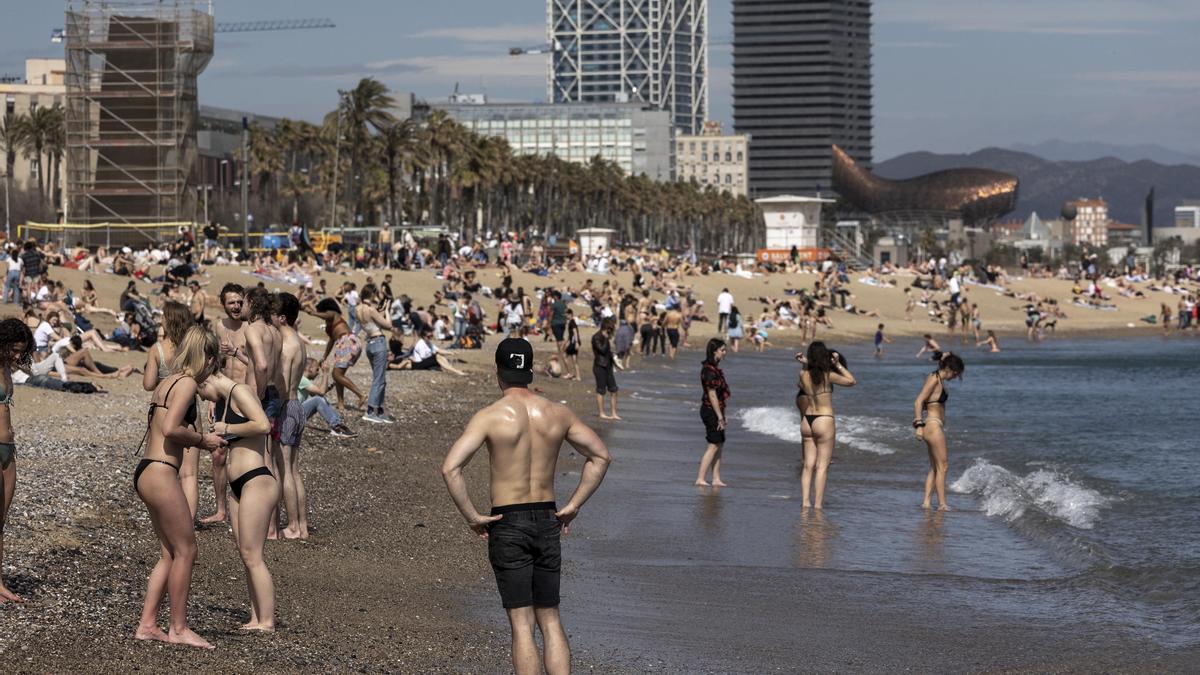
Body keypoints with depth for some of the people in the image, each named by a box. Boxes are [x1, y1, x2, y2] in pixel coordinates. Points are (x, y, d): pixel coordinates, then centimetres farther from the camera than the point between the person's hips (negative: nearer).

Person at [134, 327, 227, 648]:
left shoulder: (167, 383, 17)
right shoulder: (187, 383, -11)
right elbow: (171, 429, -22)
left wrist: (201, 441, 14)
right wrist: (201, 439, -8)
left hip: (146, 473, 9)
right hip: (160, 475, -9)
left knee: (171, 553, 15)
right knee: (185, 550, 0)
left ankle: (147, 624, 15)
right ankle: (178, 629, 6)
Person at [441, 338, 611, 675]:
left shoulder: (490, 416, -11)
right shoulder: (557, 413, 2)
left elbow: (450, 467, -21)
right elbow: (601, 455, 11)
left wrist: (471, 517, -11)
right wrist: (573, 505, 11)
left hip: (507, 524, -4)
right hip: (547, 521, 4)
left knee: (522, 624, -2)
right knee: (550, 621, 12)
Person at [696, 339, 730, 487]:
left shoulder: (713, 368, 12)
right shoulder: (709, 370, -19)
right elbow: (712, 395, -20)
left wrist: (721, 415, 19)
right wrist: (720, 416, -19)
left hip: (716, 410, 10)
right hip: (711, 411, -10)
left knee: (719, 445, 11)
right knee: (714, 445, -6)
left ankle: (716, 479, 13)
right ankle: (701, 478, -3)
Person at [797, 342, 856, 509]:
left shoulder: (803, 375, -1)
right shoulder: (828, 376, -13)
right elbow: (851, 381, 1)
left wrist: (805, 363, 17)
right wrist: (838, 364, 5)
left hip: (807, 419, 5)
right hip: (824, 420, -5)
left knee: (808, 465, 10)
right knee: (822, 466, -1)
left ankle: (805, 501, 5)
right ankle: (817, 504, -3)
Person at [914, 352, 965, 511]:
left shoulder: (938, 379, 12)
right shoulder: (934, 379, -15)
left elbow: (922, 402, 20)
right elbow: (918, 402, -21)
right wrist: (919, 425, -24)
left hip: (934, 426, 10)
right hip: (934, 426, -10)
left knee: (934, 467, 13)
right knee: (942, 466, -4)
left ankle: (926, 502, 12)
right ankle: (942, 504, 0)